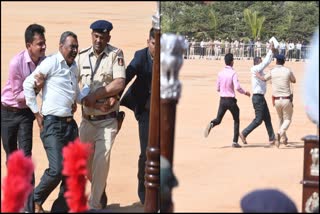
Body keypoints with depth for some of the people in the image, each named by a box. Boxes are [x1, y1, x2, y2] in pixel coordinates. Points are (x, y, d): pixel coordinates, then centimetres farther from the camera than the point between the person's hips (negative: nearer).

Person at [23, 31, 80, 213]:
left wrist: (77, 100, 12)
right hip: (52, 124, -8)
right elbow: (28, 84, -9)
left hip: (70, 123, 8)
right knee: (57, 170, -14)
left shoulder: (75, 67, 14)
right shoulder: (51, 63, -8)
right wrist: (37, 113, -7)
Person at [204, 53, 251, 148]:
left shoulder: (220, 73, 5)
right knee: (236, 120, 12)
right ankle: (235, 142, 6)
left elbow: (218, 88, 11)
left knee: (218, 119, 11)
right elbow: (237, 87, -22)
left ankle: (211, 124, -24)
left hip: (222, 100, 4)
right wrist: (245, 92, -5)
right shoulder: (233, 73, -11)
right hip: (231, 100, -4)